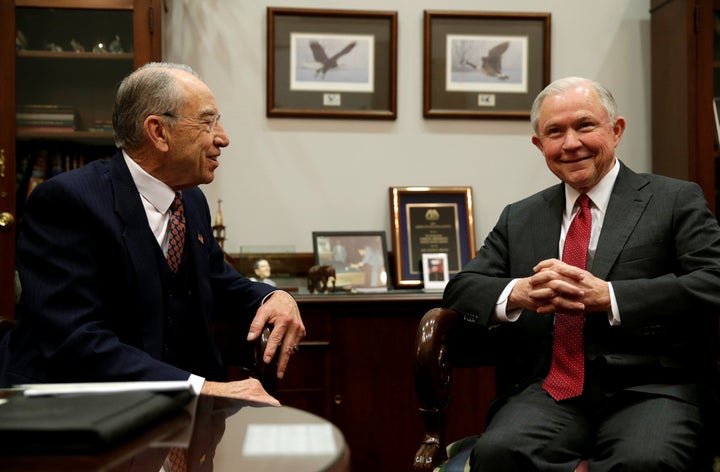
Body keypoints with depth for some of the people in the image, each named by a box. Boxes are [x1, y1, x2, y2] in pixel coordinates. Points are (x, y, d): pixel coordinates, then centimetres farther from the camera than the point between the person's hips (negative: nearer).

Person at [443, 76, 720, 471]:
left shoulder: (677, 201, 9)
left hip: (649, 388, -2)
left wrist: (607, 296, -17)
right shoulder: (519, 219, 20)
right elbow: (459, 290, 13)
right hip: (548, 391, 3)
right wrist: (518, 294, -11)